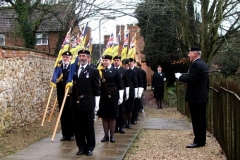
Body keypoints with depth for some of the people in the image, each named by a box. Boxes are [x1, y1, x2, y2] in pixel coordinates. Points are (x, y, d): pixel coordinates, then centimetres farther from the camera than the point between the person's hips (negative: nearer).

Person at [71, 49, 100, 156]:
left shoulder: (93, 71, -3)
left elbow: (96, 89, -3)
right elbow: (72, 85, 13)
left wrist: (96, 104, -6)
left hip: (88, 103, -4)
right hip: (76, 103, 4)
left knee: (89, 126, 5)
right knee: (78, 126, 9)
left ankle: (90, 147, 18)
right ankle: (81, 147, 20)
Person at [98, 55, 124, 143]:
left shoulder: (115, 71, -1)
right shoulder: (100, 71, 6)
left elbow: (120, 86, 0)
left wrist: (120, 98, -3)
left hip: (113, 97, -2)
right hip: (103, 97, 2)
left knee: (112, 117, 5)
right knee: (104, 117, 6)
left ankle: (112, 135, 14)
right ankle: (106, 135, 15)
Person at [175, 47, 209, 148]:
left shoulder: (196, 64, -16)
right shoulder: (203, 64, 14)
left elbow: (190, 79, -24)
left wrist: (179, 76, -9)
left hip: (195, 97, -10)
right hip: (203, 96, 10)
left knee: (196, 120, -4)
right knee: (202, 119, 13)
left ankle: (198, 141, 0)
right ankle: (202, 140, 19)